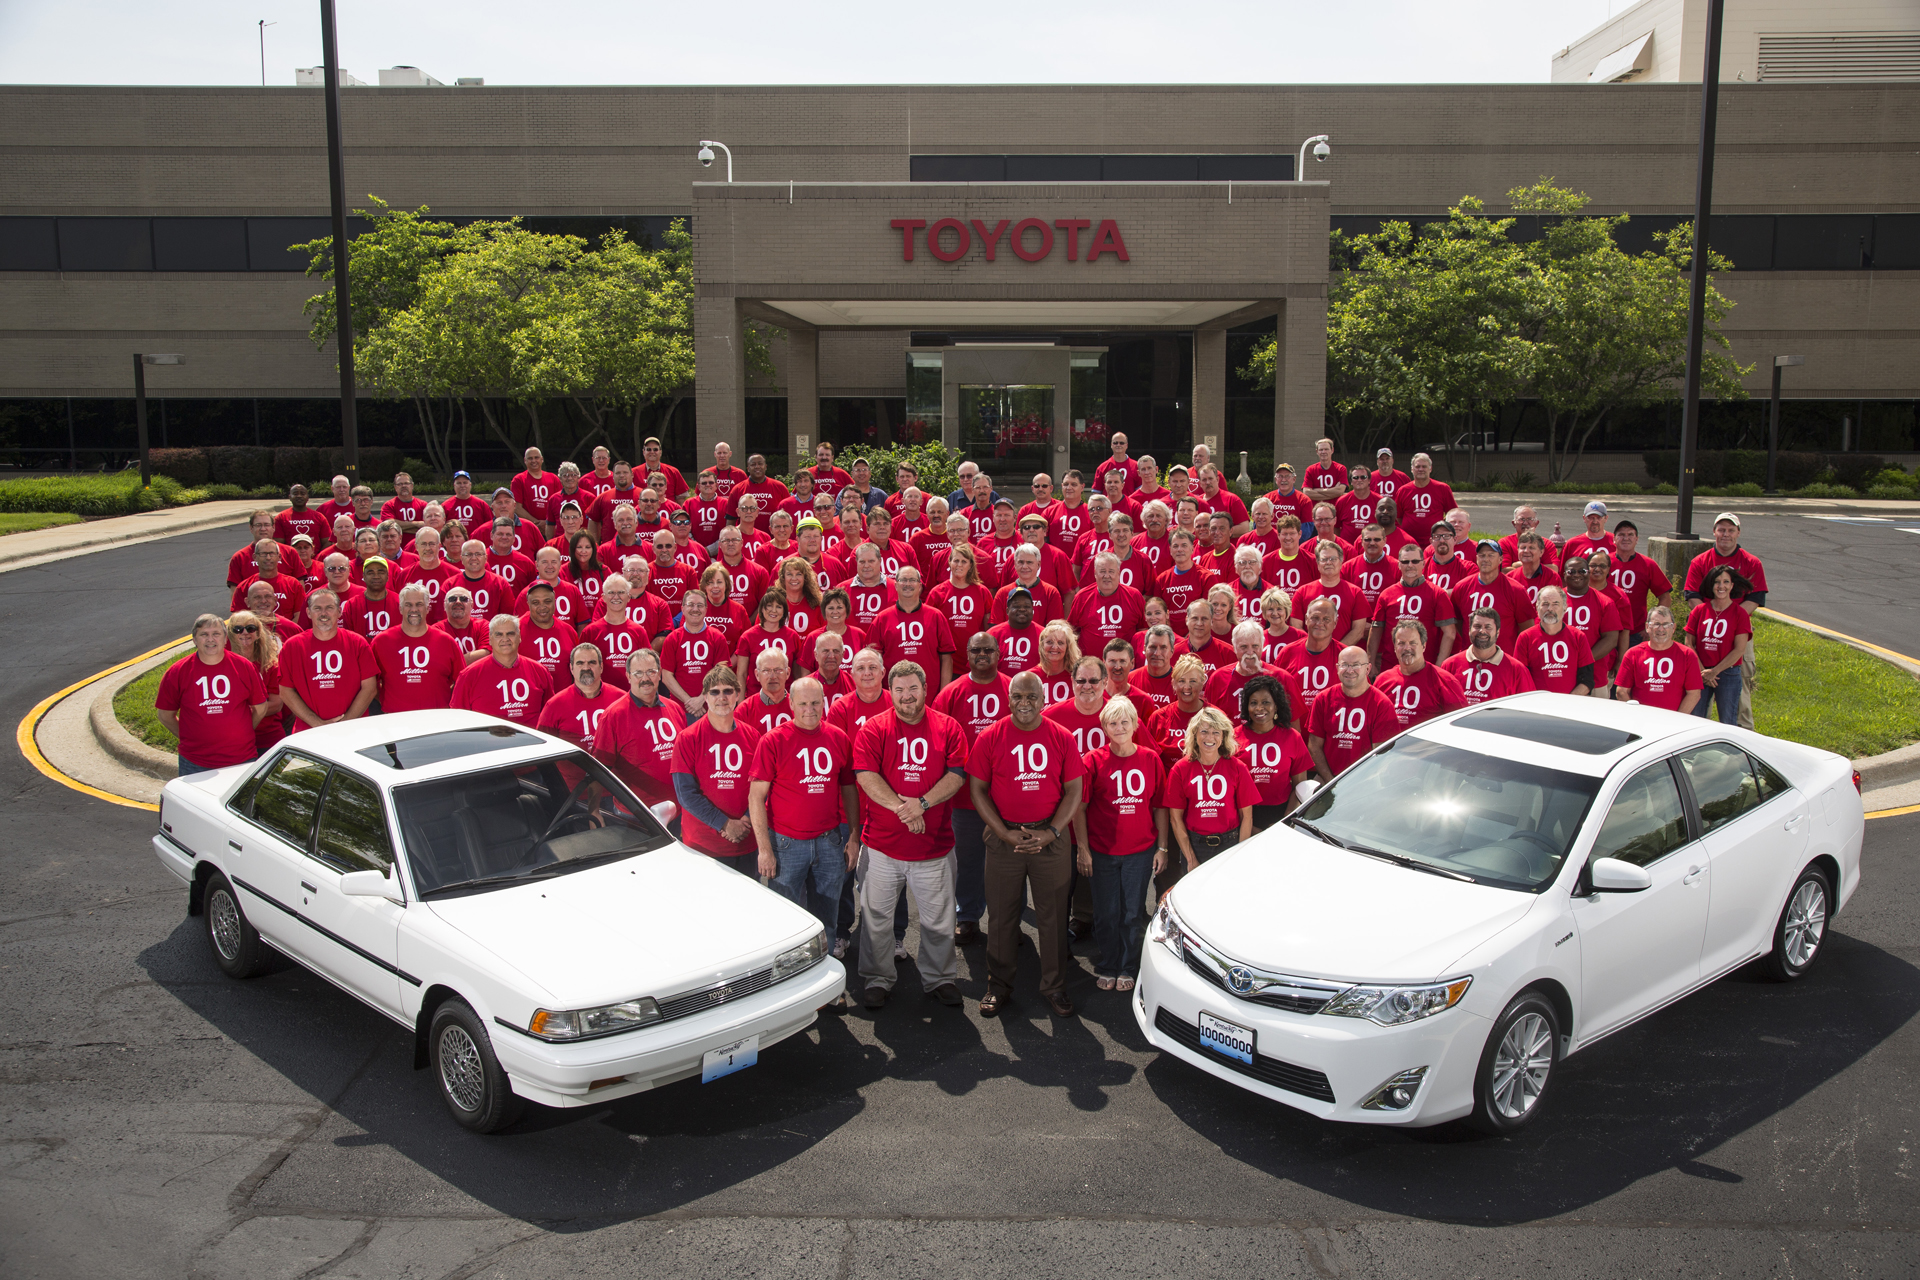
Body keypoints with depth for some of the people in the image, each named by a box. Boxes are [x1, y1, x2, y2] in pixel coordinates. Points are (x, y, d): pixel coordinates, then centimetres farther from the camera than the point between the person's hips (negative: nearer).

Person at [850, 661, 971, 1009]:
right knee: (876, 916, 10)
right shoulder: (873, 729, -1)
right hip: (881, 844, -1)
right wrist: (901, 808, -22)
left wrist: (922, 803, -19)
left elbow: (956, 775, -5)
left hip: (934, 844, 1)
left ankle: (940, 978, 27)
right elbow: (865, 775, -11)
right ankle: (876, 980, 26)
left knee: (938, 919, 11)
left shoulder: (948, 727, 2)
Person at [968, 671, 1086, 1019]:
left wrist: (1051, 832, -10)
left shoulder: (1062, 738, 1)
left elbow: (1073, 790, 2)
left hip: (1051, 839, 1)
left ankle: (1054, 987, 22)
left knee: (1053, 915, 7)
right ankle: (998, 987, 22)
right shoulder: (990, 738, -2)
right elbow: (979, 790, -1)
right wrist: (1005, 834, -10)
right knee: (1002, 915, 8)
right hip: (1004, 837, 0)